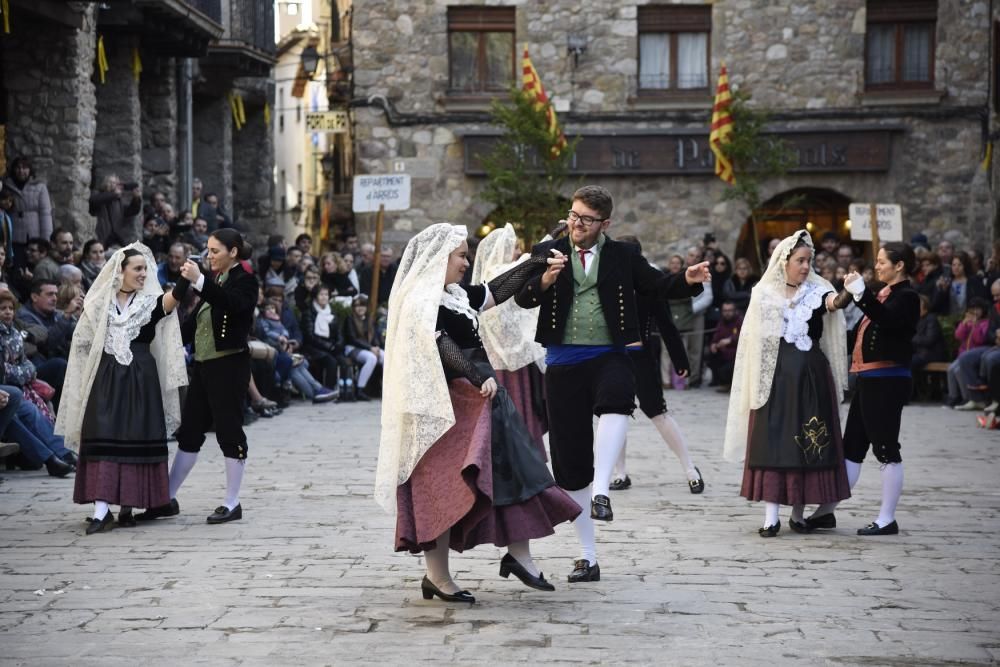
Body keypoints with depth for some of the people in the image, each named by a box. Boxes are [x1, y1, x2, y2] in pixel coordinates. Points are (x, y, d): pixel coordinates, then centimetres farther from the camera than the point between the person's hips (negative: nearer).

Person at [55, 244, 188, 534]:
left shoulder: (151, 302, 4)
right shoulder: (101, 304, 6)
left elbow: (173, 298, -18)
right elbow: (84, 342, 13)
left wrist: (186, 280, -36)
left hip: (140, 379, 0)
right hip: (106, 379, 0)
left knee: (137, 441, 0)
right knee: (103, 440, -7)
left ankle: (128, 507, 8)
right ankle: (101, 509, -12)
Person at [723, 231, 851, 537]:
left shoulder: (816, 290, 5)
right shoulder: (764, 294, 6)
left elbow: (832, 302, -19)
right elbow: (755, 339, 10)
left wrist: (845, 297, -42)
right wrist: (757, 382, 6)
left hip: (811, 376, 1)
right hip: (775, 376, -1)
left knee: (808, 442, 1)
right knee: (772, 441, -5)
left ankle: (798, 513, 11)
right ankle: (771, 516, -6)